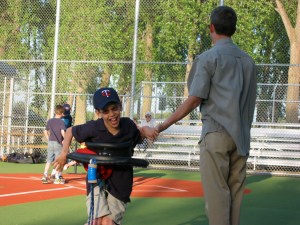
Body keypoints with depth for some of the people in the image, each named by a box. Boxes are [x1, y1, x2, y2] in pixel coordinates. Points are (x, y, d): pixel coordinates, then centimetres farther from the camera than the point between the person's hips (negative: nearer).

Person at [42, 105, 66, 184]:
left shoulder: (49, 121, 6)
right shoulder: (61, 122, -10)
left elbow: (45, 131, 11)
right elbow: (62, 132, -22)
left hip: (50, 143, 5)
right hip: (58, 143, -5)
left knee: (49, 160, 9)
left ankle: (45, 176, 4)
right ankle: (57, 178, 7)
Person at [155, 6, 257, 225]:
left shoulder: (208, 58, -4)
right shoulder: (247, 60, 14)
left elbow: (194, 100, -8)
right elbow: (250, 101, 17)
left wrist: (167, 123, -1)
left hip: (216, 133, -5)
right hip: (241, 136, 6)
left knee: (217, 191, -5)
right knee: (235, 191, 7)